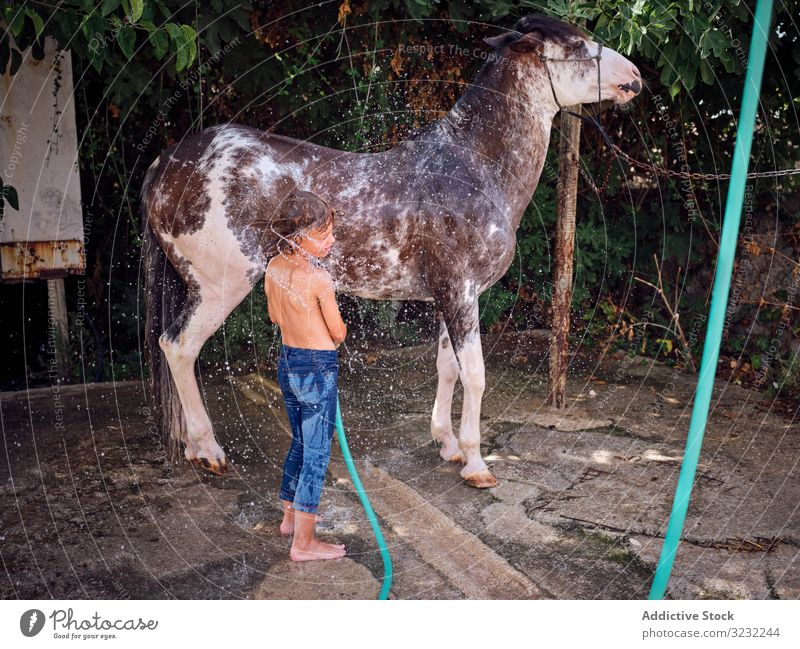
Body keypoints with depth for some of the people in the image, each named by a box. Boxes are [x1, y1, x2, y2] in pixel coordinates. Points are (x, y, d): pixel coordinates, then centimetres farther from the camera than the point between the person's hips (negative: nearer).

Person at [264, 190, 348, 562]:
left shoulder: (273, 268, 0)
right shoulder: (320, 279, -21)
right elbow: (338, 332, -12)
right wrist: (338, 334, 10)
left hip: (287, 361, 8)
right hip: (318, 367, -8)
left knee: (300, 443, 25)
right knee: (317, 453, 3)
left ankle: (291, 516, 41)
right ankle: (303, 543, 12)